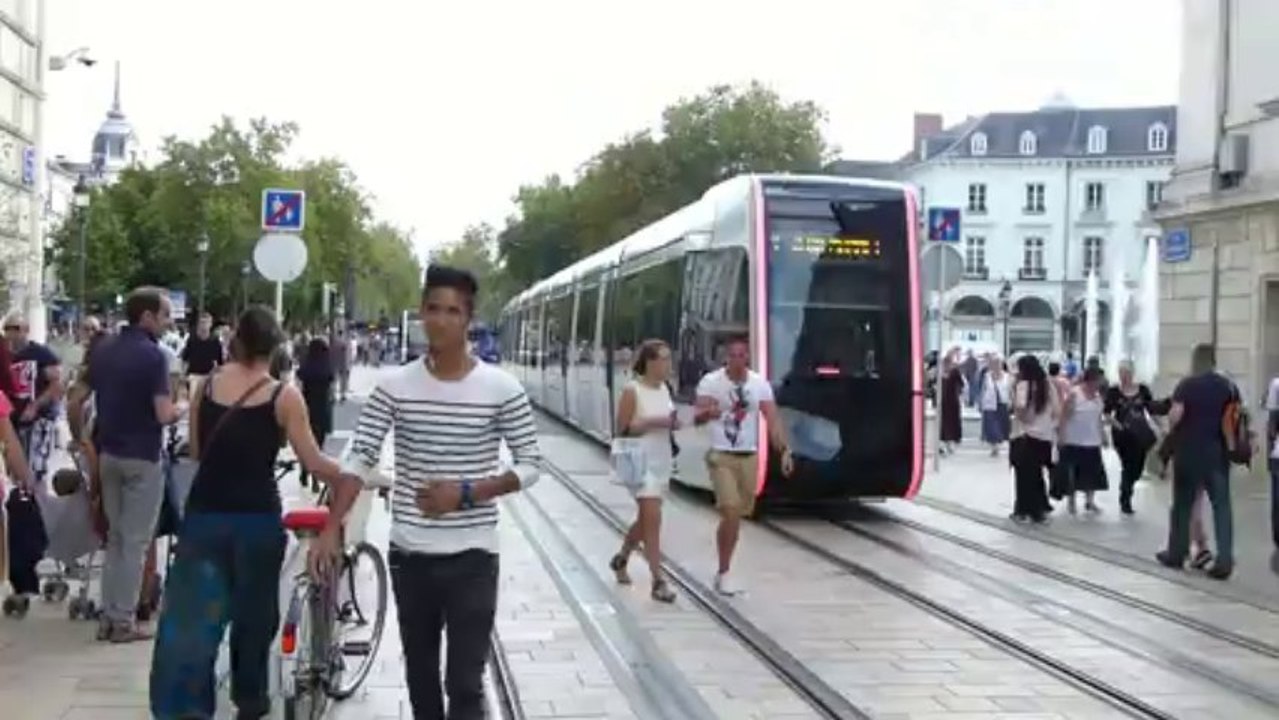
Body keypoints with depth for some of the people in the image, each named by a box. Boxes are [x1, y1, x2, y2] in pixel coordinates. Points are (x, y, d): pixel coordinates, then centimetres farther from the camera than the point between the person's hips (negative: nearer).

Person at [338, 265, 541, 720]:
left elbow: (530, 465, -4)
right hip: (409, 554, 3)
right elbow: (360, 460, -5)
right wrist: (332, 529, -16)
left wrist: (465, 493, -17)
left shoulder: (502, 389, -7)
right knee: (420, 676, 17)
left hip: (472, 556, -3)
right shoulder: (394, 386, -2)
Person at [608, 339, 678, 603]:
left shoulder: (664, 389, 10)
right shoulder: (632, 391, -12)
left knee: (645, 518, 17)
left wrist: (672, 423, 1)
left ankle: (621, 559, 40)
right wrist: (652, 422, -21)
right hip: (641, 461, -8)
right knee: (652, 518, -14)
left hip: (662, 460, 8)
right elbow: (623, 430, -12)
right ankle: (658, 582, -13)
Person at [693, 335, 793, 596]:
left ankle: (723, 572, 25)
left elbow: (773, 419, -1)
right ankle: (724, 573, -3)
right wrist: (708, 412, -40)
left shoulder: (760, 383, 2)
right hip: (722, 456, -4)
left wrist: (785, 450, -13)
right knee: (730, 512, -15)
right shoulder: (711, 382, -8)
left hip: (749, 456, 4)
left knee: (737, 516, 11)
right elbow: (697, 418, -16)